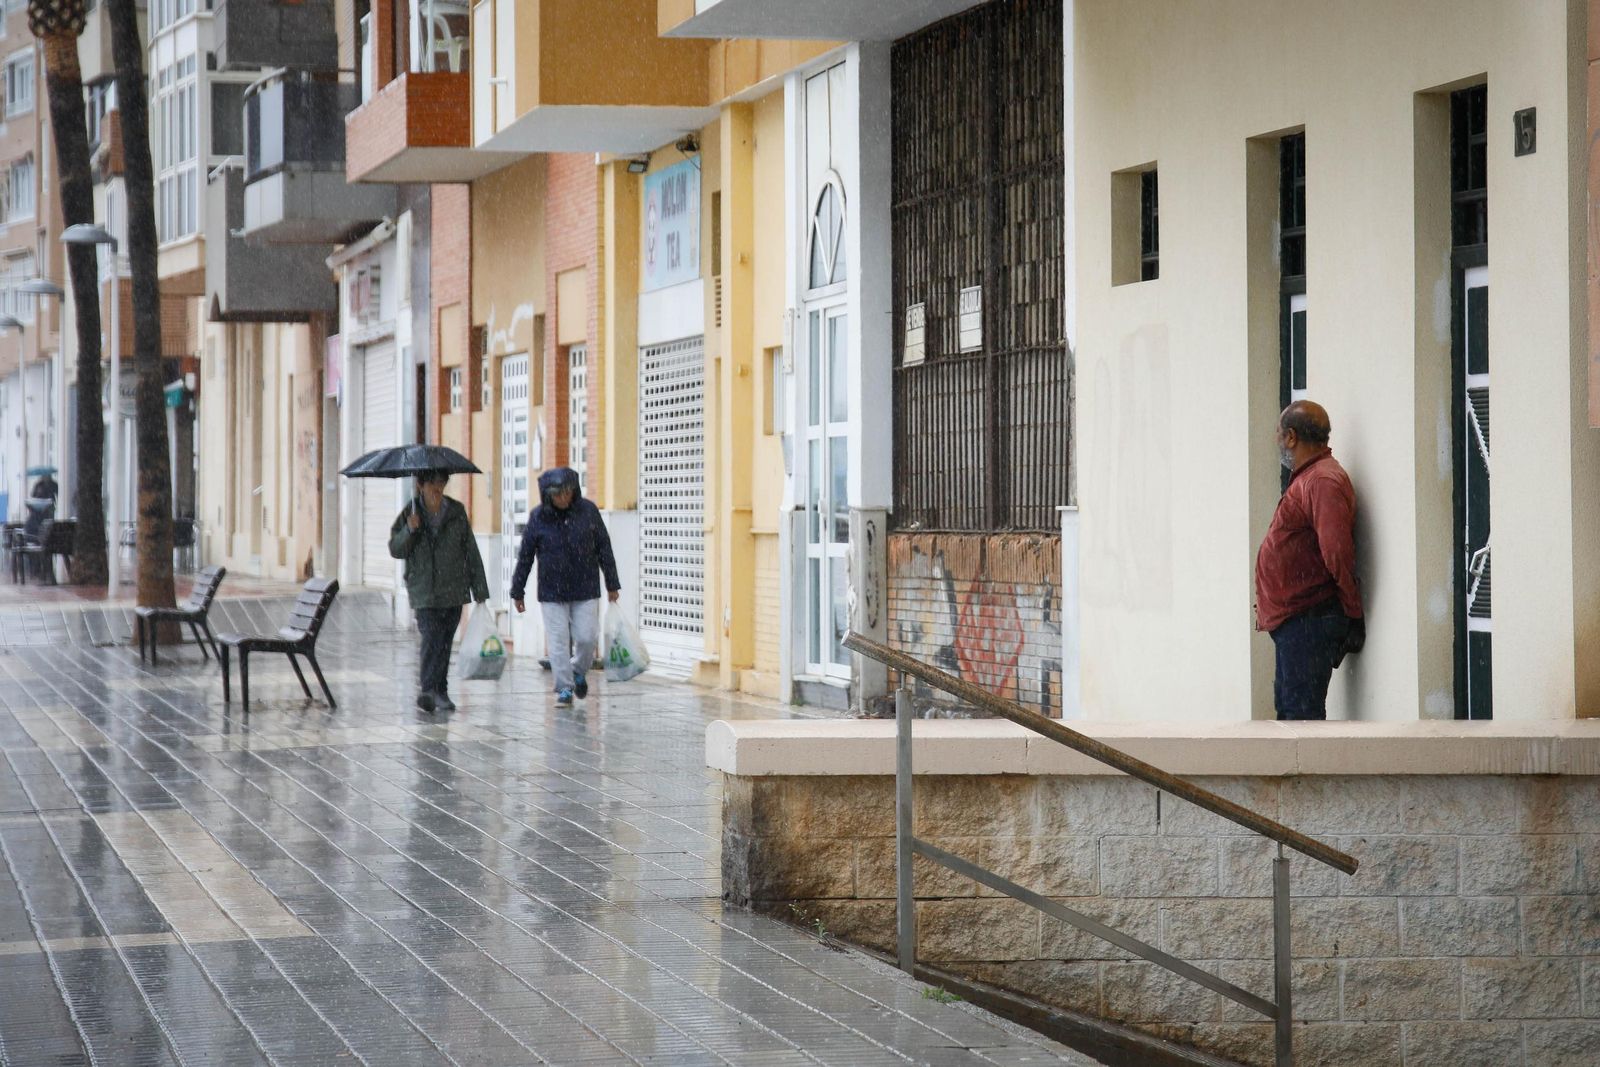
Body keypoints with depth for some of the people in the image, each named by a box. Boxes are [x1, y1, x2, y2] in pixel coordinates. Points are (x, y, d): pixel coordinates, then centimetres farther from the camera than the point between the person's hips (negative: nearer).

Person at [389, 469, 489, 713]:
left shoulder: (456, 512, 5)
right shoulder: (411, 513, 2)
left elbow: (471, 551, 7)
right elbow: (395, 550, 2)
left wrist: (479, 590, 5)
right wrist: (409, 531, -18)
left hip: (453, 589, 2)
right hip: (424, 590, -2)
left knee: (445, 642, 8)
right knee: (431, 637, -17)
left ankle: (439, 692, 17)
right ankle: (428, 689, -24)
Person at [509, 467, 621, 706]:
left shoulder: (588, 511, -4)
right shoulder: (538, 517, -5)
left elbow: (604, 549, 4)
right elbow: (525, 556, 2)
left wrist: (612, 584, 6)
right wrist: (517, 592, 5)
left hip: (585, 590, 0)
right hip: (552, 592, 0)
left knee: (587, 637, -2)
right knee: (558, 641, -1)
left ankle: (579, 672, 26)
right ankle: (564, 687, 9)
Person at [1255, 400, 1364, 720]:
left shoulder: (1323, 481, -17)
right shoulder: (1306, 478, 18)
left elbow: (1337, 553, -23)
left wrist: (1353, 614, -18)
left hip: (1308, 619, -11)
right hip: (1293, 621, 11)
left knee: (1301, 713, -10)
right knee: (1288, 708, 16)